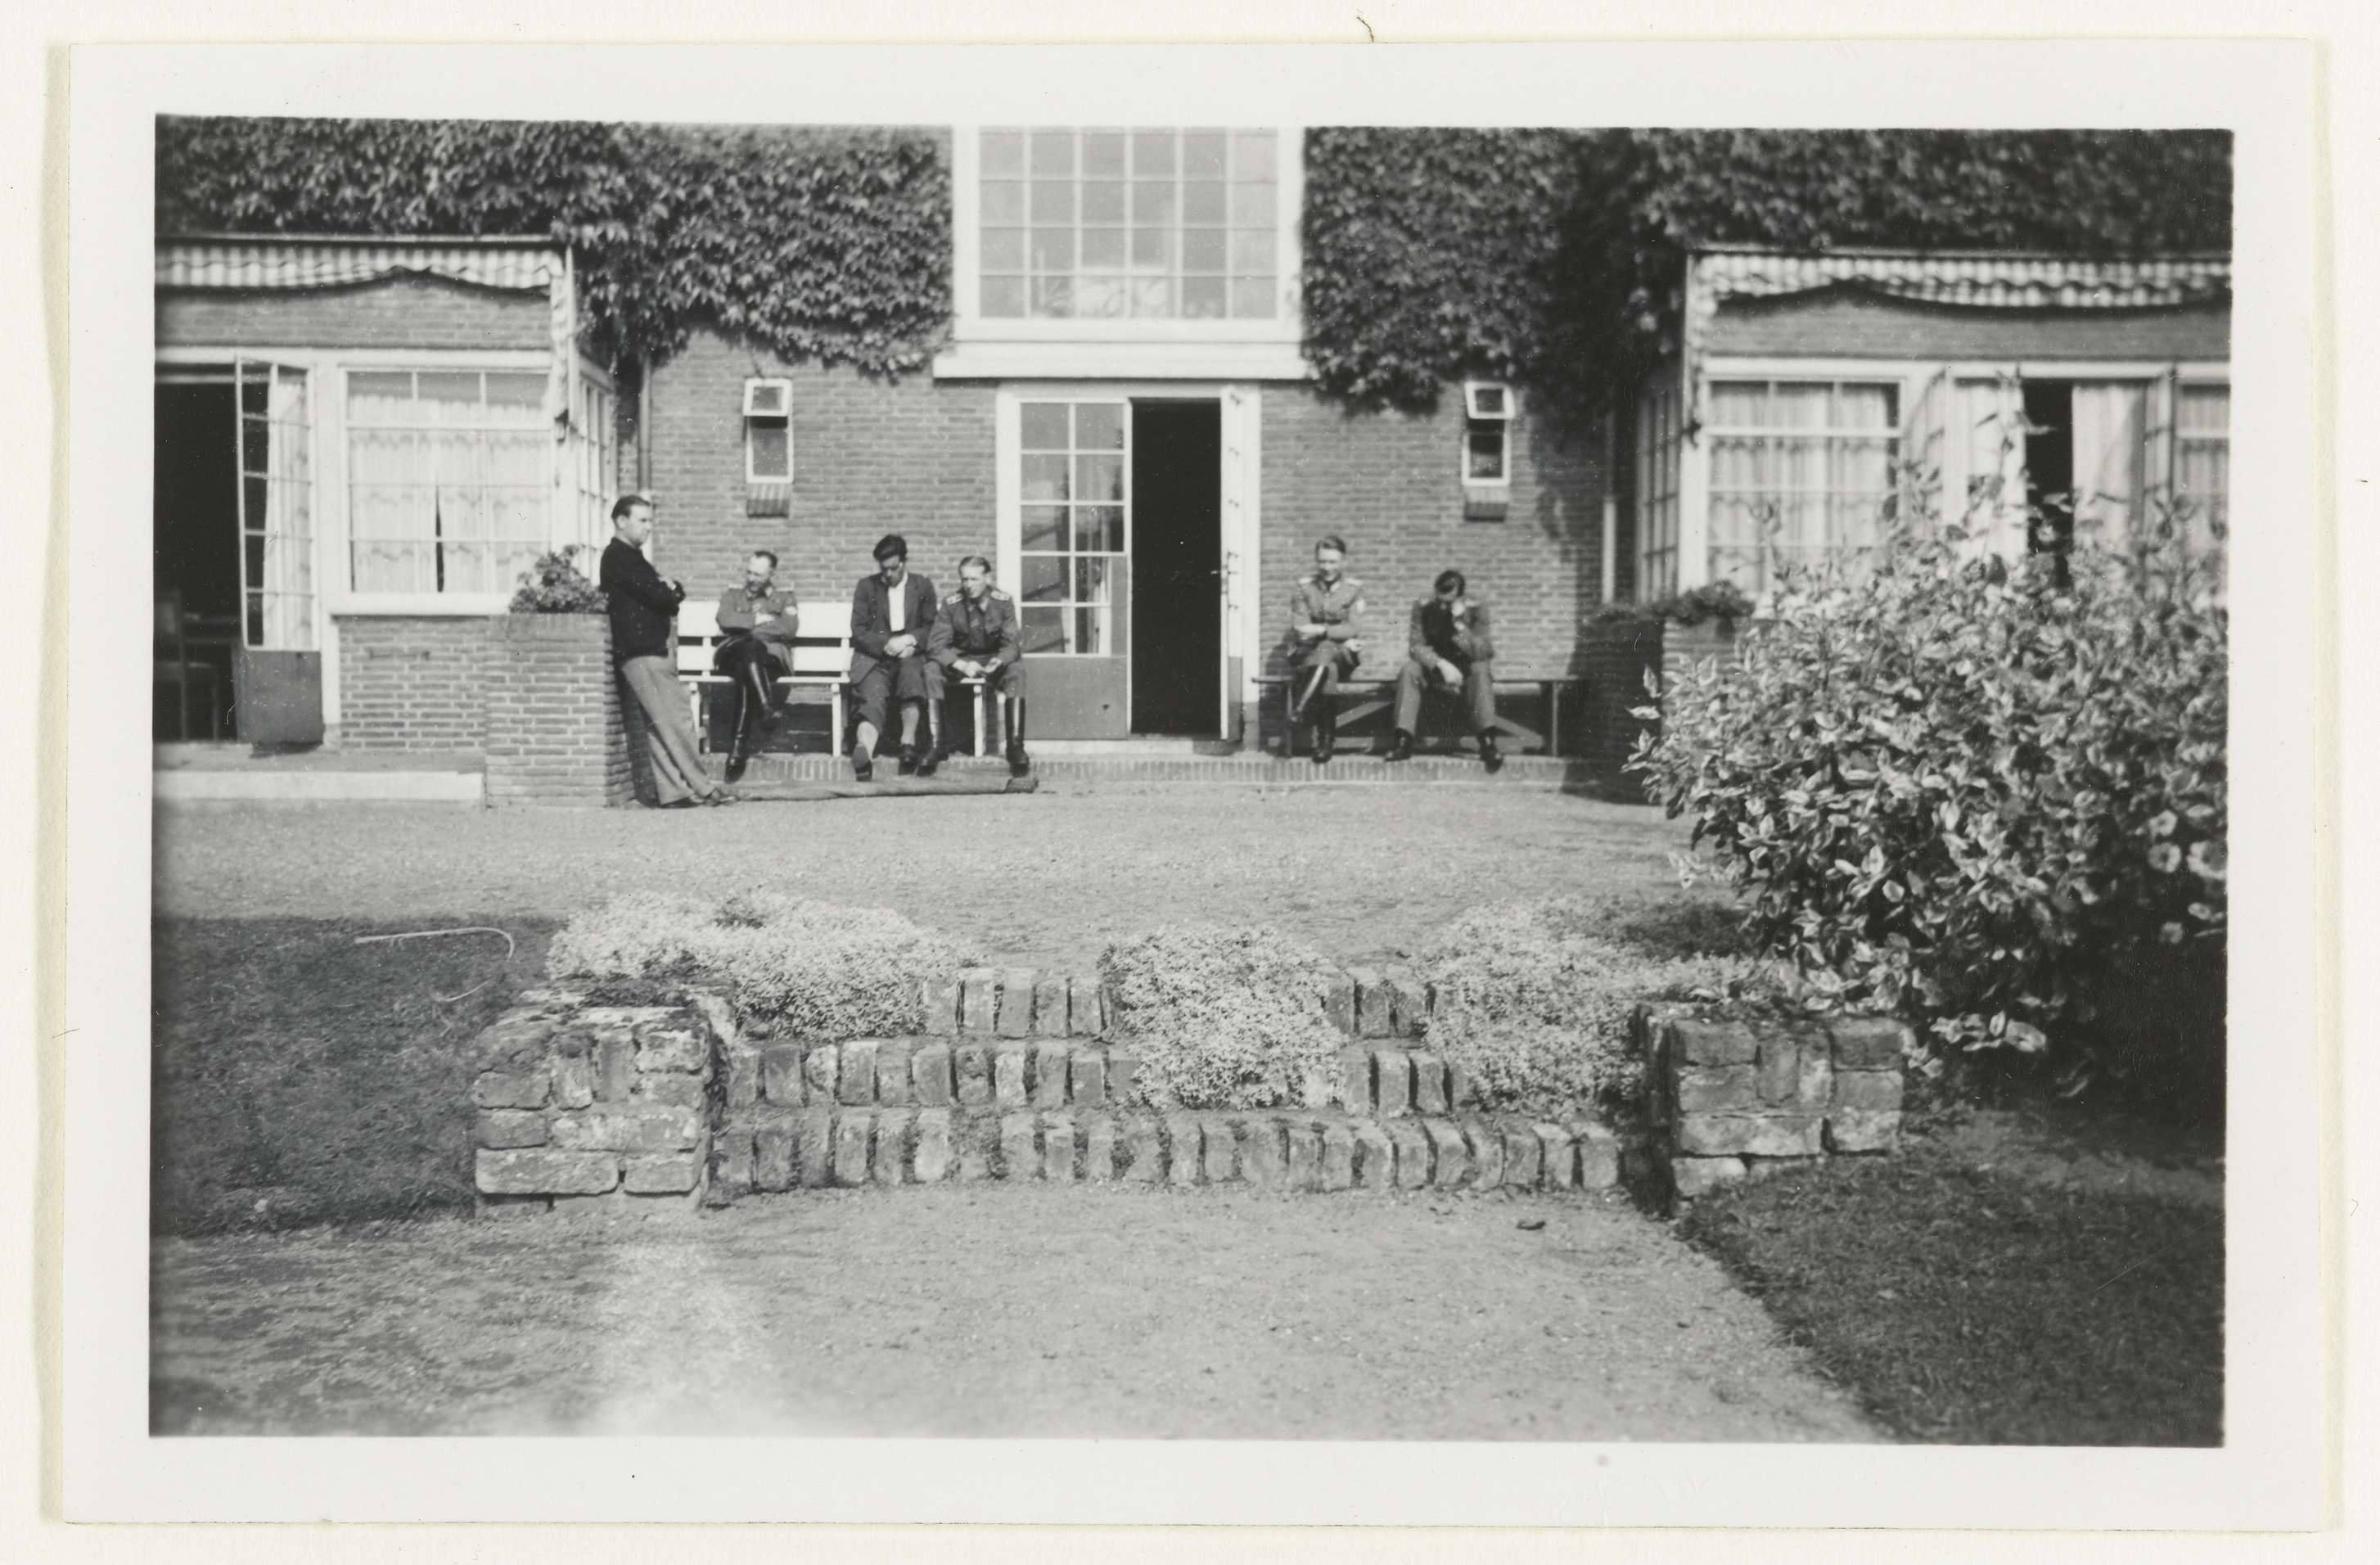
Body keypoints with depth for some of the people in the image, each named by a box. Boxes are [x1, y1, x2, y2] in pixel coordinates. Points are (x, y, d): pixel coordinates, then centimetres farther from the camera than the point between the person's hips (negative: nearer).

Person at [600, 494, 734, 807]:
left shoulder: (629, 556, 23)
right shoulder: (619, 556, -8)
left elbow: (666, 595, 18)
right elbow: (658, 596, -17)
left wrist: (669, 592, -5)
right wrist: (672, 594, 5)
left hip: (653, 650, 10)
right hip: (642, 652, -10)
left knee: (658, 726, 7)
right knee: (677, 722, -9)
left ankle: (671, 791, 7)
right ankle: (702, 787, -7)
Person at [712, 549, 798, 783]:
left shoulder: (783, 600, 26)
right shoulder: (732, 595, 29)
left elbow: (790, 628, 2)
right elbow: (725, 620, 5)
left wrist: (746, 625, -1)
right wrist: (759, 619, 0)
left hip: (772, 656, 0)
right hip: (733, 654, 0)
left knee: (746, 672, -37)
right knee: (749, 648, -39)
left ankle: (740, 747, -44)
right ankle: (767, 710, -55)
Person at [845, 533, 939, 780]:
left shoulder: (923, 587, 13)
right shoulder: (866, 587, 12)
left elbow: (932, 629, 12)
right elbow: (858, 631, 6)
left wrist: (911, 640, -10)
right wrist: (886, 644, -12)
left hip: (910, 656, 1)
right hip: (874, 659, -1)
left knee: (911, 670, -36)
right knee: (872, 698, -30)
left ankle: (908, 741, -39)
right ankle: (864, 750, -56)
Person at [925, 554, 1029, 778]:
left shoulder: (1003, 602, -12)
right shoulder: (951, 604, -12)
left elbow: (1012, 644, -13)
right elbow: (936, 646, -16)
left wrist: (999, 662, -36)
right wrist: (962, 665, -34)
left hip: (994, 660, -1)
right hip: (959, 660, 1)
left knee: (1016, 670, -33)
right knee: (931, 671, -29)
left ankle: (1016, 747, -31)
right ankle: (934, 747, -27)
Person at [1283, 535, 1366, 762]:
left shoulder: (1354, 589, 6)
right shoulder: (1302, 589, 6)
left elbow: (1354, 630, -5)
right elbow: (1300, 632, -4)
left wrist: (1321, 630, -20)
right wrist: (1341, 639, -14)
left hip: (1343, 658, 0)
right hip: (1304, 656, 0)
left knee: (1325, 652, -38)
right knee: (1328, 669, -37)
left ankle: (1296, 714, -38)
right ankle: (1325, 740, -37)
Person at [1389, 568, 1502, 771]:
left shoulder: (1476, 609, -14)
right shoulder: (1423, 606, -10)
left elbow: (1480, 653, -22)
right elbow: (1416, 646, -15)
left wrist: (1460, 624, -35)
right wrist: (1442, 664, -32)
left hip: (1466, 669, -1)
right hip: (1432, 666, 1)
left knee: (1481, 670, -32)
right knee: (1409, 670, -27)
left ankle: (1488, 743, -40)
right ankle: (1403, 741, -31)